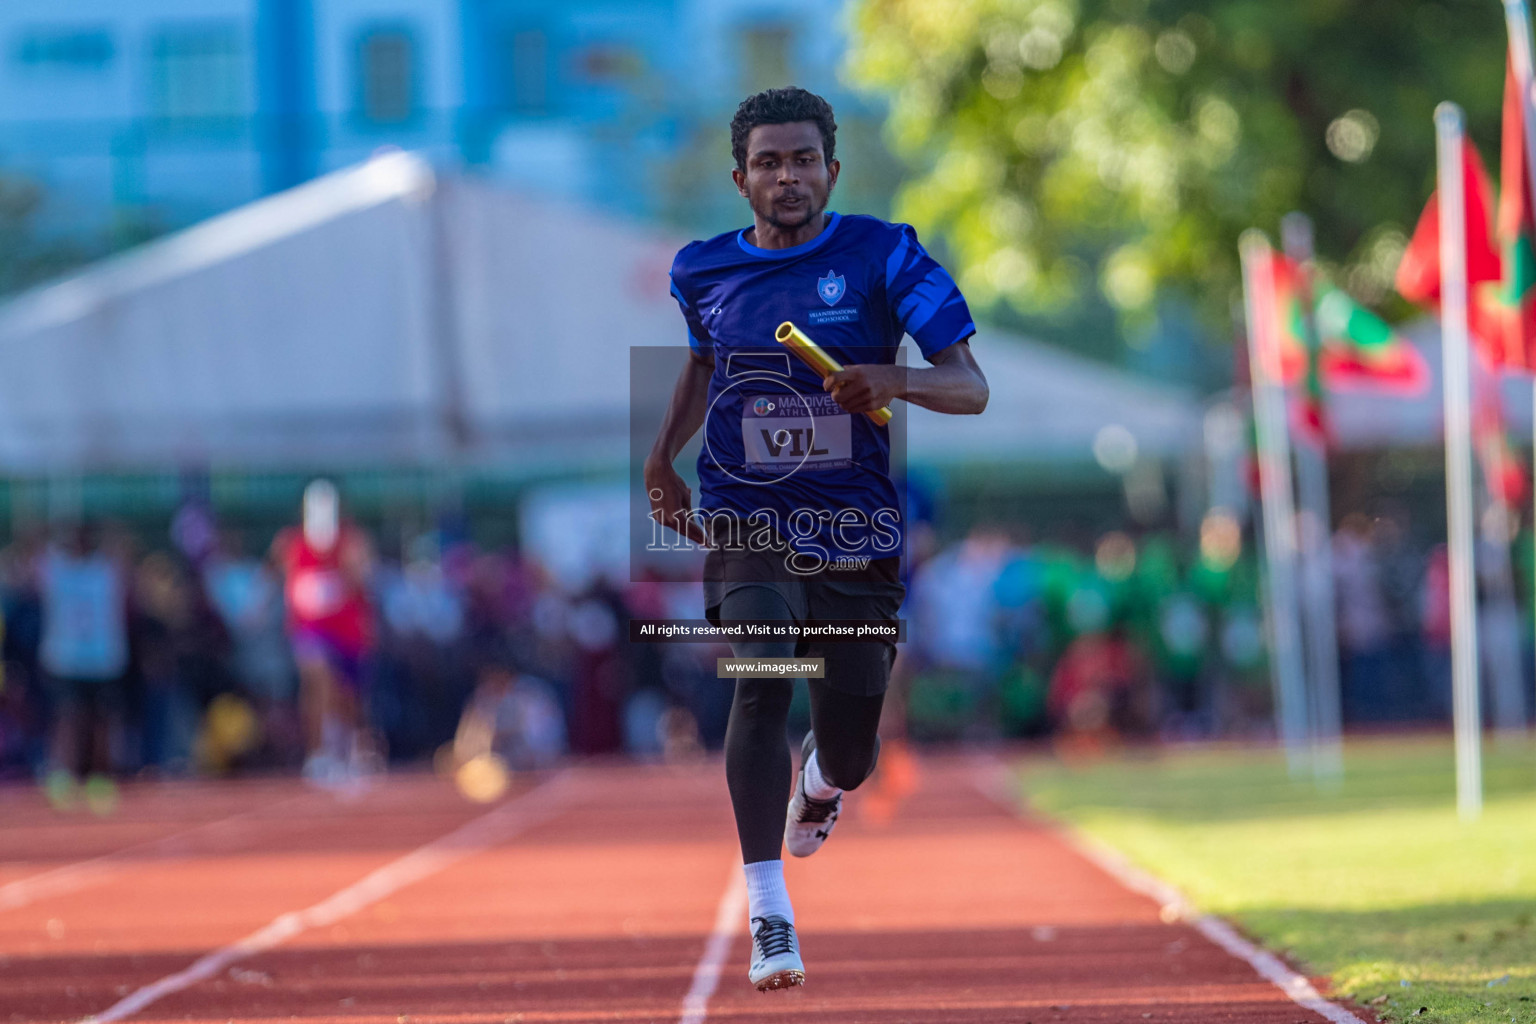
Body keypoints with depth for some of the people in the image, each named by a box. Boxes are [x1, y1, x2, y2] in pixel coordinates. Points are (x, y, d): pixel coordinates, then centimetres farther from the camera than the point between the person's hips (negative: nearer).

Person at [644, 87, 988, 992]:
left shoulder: (882, 255, -4)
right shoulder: (704, 270, 5)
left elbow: (972, 388, -8)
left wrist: (895, 381, -28)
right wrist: (665, 453, 11)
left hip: (858, 532, 0)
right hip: (745, 521, 0)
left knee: (852, 756, 3)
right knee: (763, 677, -26)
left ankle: (820, 775, 45)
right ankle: (769, 917, -27)